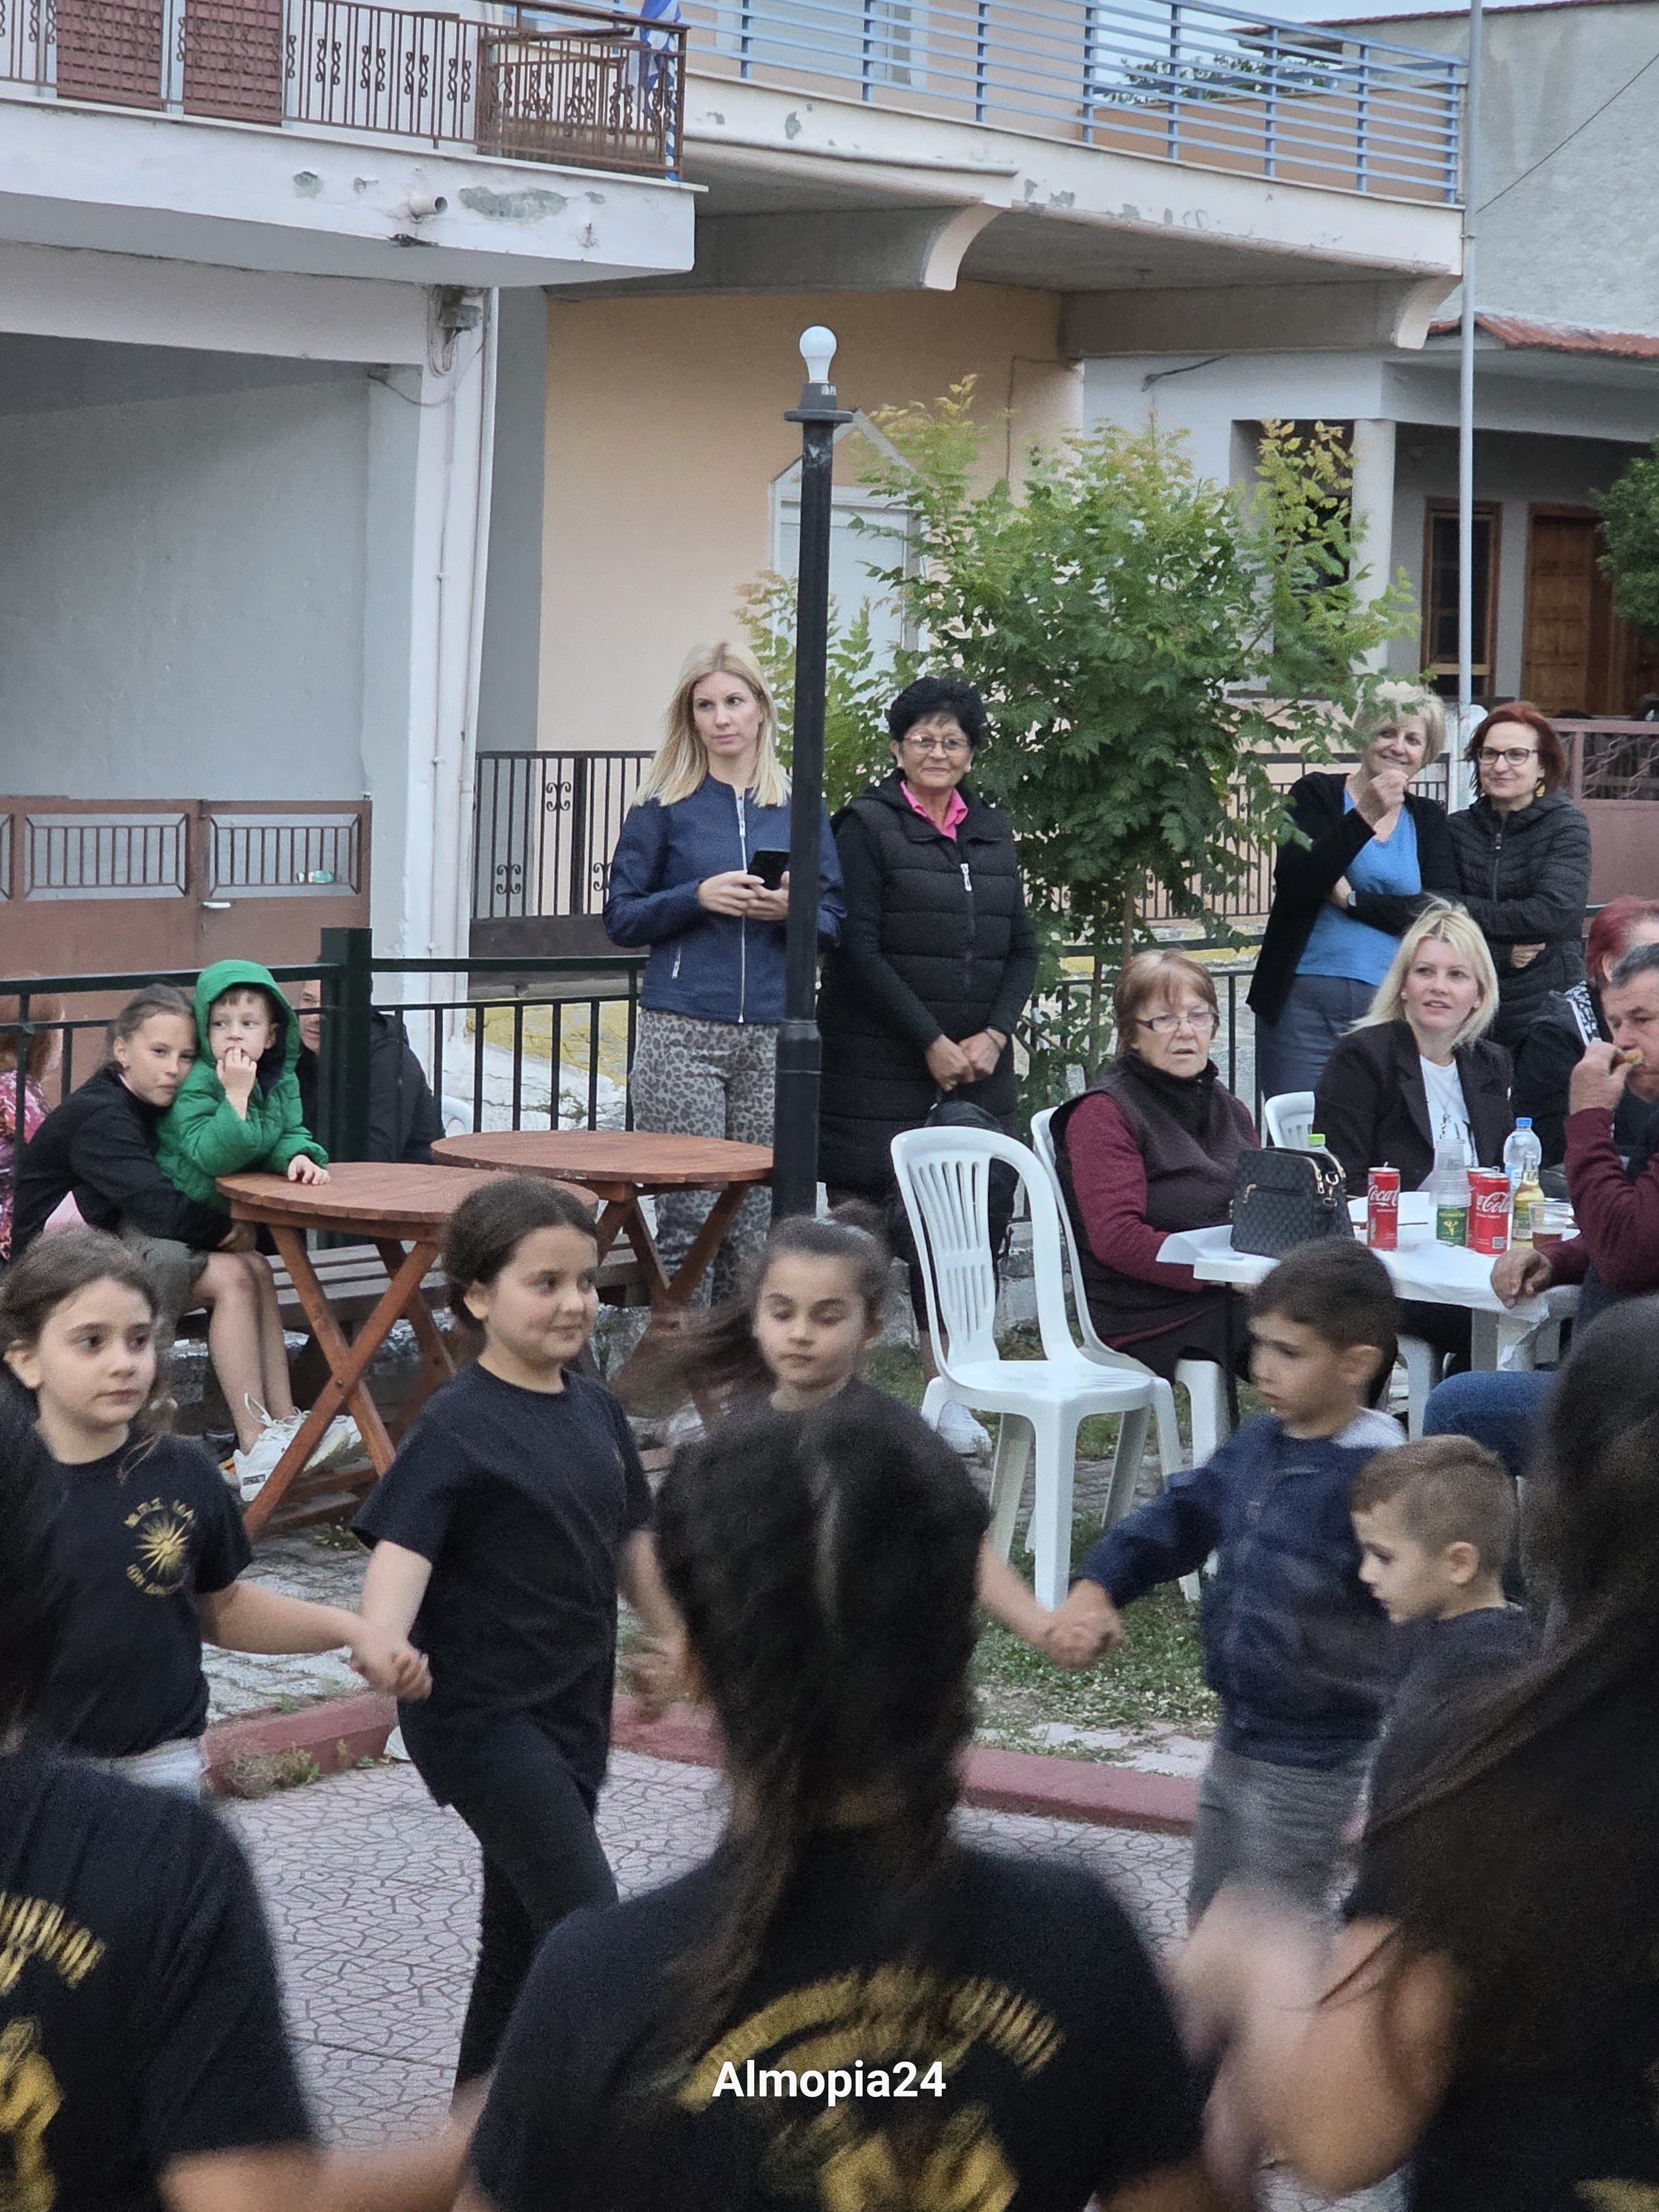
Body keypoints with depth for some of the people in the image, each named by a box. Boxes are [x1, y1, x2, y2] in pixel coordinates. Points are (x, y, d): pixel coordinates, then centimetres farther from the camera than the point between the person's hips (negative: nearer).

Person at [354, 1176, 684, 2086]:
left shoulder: (595, 1411, 8)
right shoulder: (457, 1425, -15)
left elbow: (632, 1542, 19)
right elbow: (402, 1543, -26)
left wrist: (675, 1639, 25)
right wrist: (382, 1651, -42)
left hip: (572, 1712, 8)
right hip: (483, 1717, -8)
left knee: (523, 1930, 16)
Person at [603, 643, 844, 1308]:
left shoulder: (798, 807, 12)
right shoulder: (664, 806, 6)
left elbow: (836, 921, 13)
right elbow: (621, 919, 3)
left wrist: (791, 910, -9)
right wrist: (699, 897, -12)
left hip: (771, 1034, 2)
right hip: (682, 1032, -2)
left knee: (757, 1222, 1)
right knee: (688, 1216, -6)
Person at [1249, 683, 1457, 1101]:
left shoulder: (1429, 820, 15)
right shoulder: (1316, 796, 7)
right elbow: (1294, 883, -10)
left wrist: (1354, 901, -7)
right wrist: (1365, 817, -17)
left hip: (1389, 1008, 3)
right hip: (1305, 1002, -2)